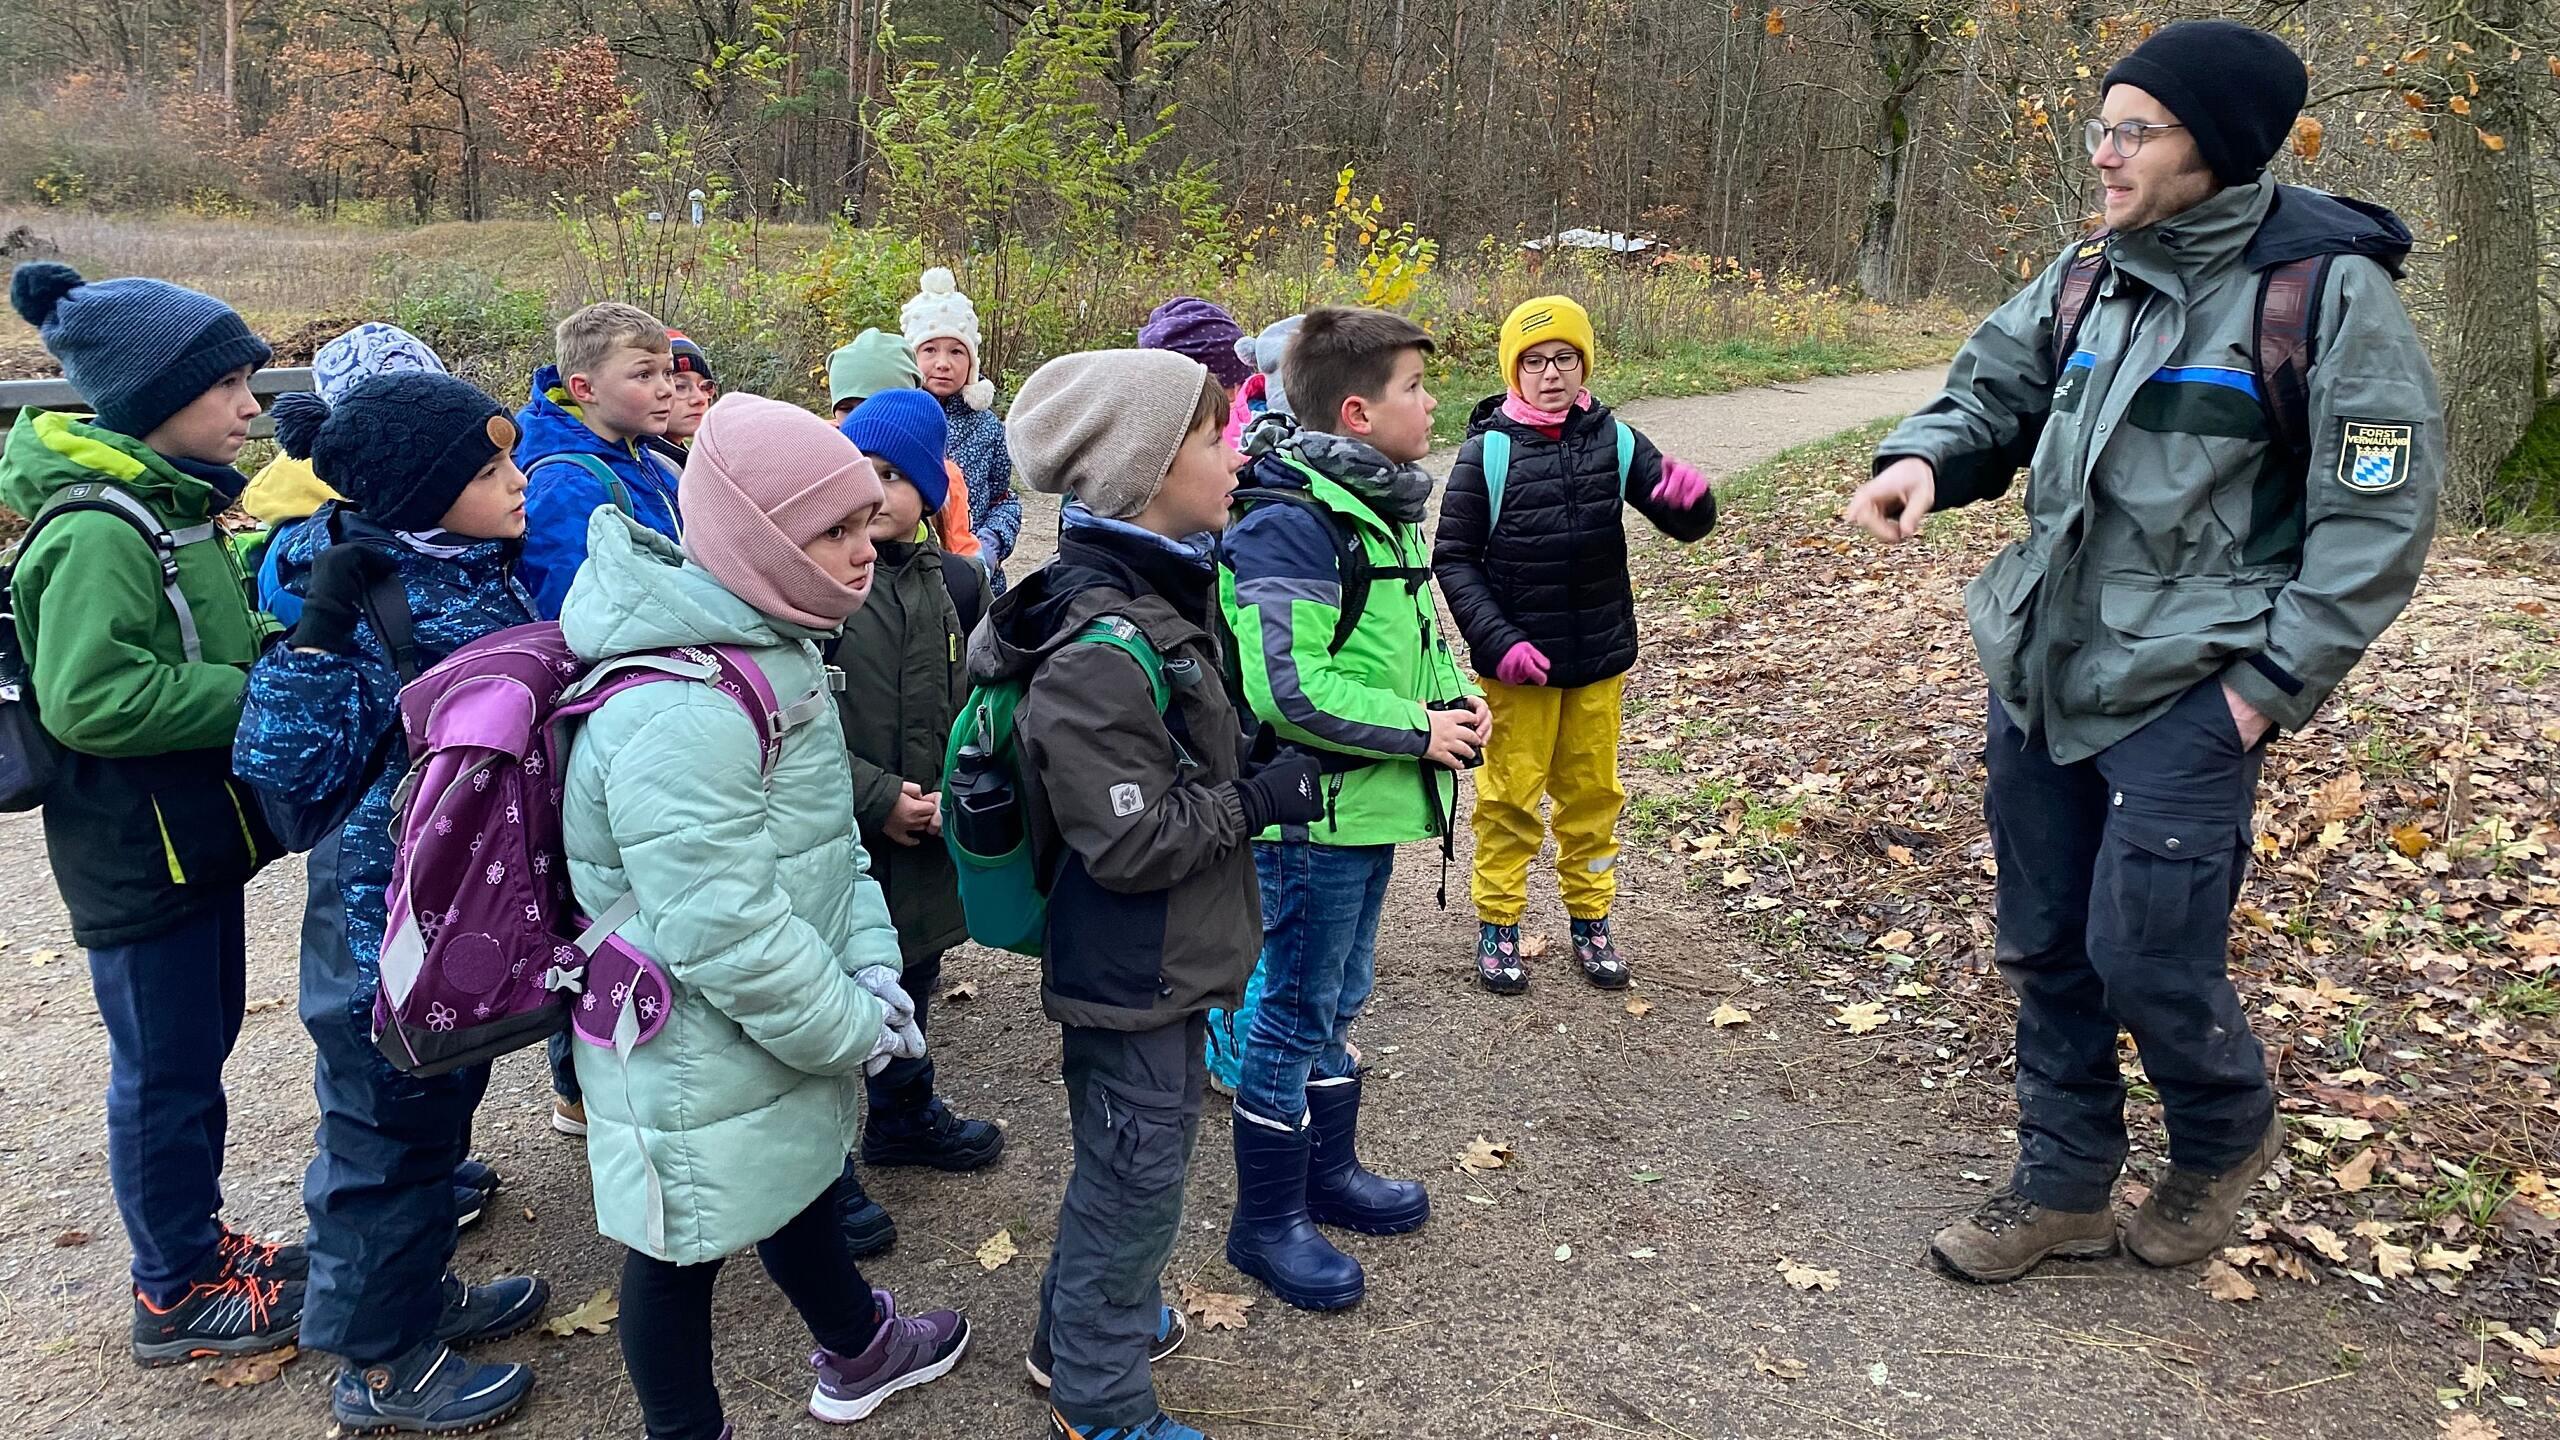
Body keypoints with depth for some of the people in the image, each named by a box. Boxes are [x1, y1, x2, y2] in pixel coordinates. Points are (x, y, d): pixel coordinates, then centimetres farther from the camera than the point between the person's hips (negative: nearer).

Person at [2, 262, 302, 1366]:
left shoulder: (169, 503, 8)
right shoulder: (97, 533, -22)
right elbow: (90, 699, -28)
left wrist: (276, 645, 1)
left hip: (193, 831, 9)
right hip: (136, 851, -9)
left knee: (200, 1046, 20)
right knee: (166, 1069, 5)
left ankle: (193, 1244, 37)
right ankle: (178, 1297, 22)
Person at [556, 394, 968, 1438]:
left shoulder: (772, 643, 1)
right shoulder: (678, 713, -31)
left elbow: (826, 822, 9)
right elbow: (724, 929, -30)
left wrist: (867, 961, -1)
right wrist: (851, 1028, -17)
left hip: (782, 1029, 10)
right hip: (697, 1054, -10)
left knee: (797, 1181, 29)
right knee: (684, 1246, 12)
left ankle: (857, 1353, 53)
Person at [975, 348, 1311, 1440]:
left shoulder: (1155, 598, 3)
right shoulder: (1103, 651, -30)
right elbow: (1130, 841, -28)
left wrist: (1257, 780, 5)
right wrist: (1263, 799, -18)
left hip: (1156, 962, 10)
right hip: (1133, 978, -10)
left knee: (1122, 1166, 26)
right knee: (1137, 1182, 9)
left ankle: (1078, 1327, 48)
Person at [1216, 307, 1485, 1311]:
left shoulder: (1387, 509, 10)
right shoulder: (1289, 527, -22)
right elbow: (1286, 689, -28)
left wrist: (1456, 696, 3)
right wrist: (1417, 730, -20)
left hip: (1370, 810, 10)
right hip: (1312, 815, -10)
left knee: (1337, 1001, 22)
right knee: (1297, 1016, 4)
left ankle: (1329, 1172, 40)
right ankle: (1267, 1222, 20)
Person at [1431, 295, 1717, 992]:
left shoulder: (1614, 439, -2)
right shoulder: (1488, 450, -9)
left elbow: (1685, 523, 0)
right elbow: (1454, 558, -6)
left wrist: (1691, 499, -25)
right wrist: (1497, 642, -17)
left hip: (1600, 657, 3)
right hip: (1518, 661, -3)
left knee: (1593, 791, 14)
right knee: (1511, 793, 6)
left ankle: (1590, 917, 29)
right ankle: (1498, 922, 21)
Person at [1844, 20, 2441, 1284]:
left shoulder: (2325, 290, -11)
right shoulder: (2086, 278, 7)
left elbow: (2379, 515, -9)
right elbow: (1993, 388, 15)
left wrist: (2270, 683, -12)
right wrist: (1924, 459, -8)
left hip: (2184, 698, -6)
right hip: (2039, 675, 6)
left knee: (2145, 959, -4)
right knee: (2043, 948, 13)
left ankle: (2228, 1132, 30)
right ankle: (2063, 1187, 31)